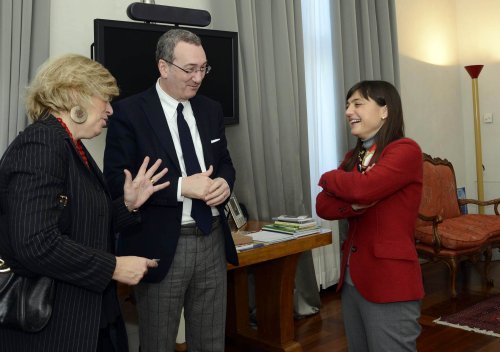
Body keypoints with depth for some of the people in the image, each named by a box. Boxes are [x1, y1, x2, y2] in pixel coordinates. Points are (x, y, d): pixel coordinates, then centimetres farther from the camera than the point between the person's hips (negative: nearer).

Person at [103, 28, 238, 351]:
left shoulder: (211, 110, 10)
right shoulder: (129, 112, -8)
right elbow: (117, 181, -14)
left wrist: (224, 183, -8)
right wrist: (181, 187, -21)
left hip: (213, 240, 5)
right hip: (160, 246, -4)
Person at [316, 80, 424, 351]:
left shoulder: (406, 150, -9)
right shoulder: (352, 157, 13)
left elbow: (363, 188, -24)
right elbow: (322, 206, 3)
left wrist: (328, 178, -4)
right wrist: (354, 204, -17)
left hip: (389, 279, -7)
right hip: (351, 276, 7)